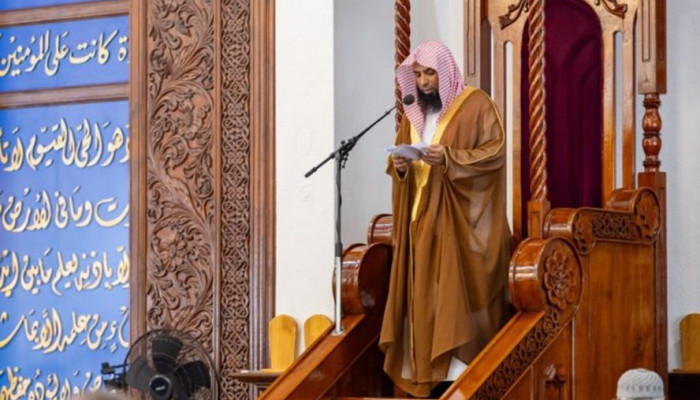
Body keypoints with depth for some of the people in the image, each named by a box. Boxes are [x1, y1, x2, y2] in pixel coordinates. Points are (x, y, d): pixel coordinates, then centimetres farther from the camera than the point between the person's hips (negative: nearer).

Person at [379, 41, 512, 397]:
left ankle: (464, 365, -9)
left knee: (458, 287, -10)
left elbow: (495, 152, -11)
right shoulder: (414, 111, 15)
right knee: (424, 290, 2)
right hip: (422, 217, 6)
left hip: (461, 217, -6)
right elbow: (400, 156, 18)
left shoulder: (476, 105, -4)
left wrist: (449, 158, -22)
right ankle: (427, 368, 3)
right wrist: (399, 165, -6)